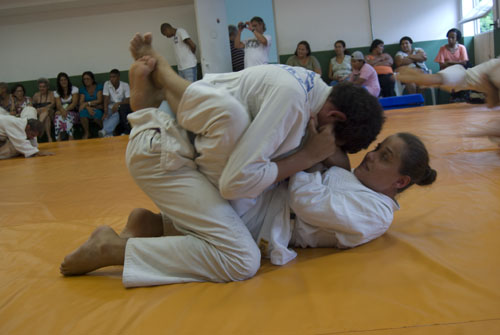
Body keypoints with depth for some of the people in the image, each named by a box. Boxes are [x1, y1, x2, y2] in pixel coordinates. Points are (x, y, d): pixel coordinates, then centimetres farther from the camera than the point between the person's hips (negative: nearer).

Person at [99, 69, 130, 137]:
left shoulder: (125, 85, -4)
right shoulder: (107, 84, 0)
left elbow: (128, 100, -10)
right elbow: (106, 99, -7)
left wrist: (118, 103, -28)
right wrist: (105, 112, -22)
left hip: (121, 107, -2)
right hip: (111, 107, 2)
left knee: (116, 115, -36)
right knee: (106, 118, -31)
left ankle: (104, 131, -54)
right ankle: (109, 136, -49)